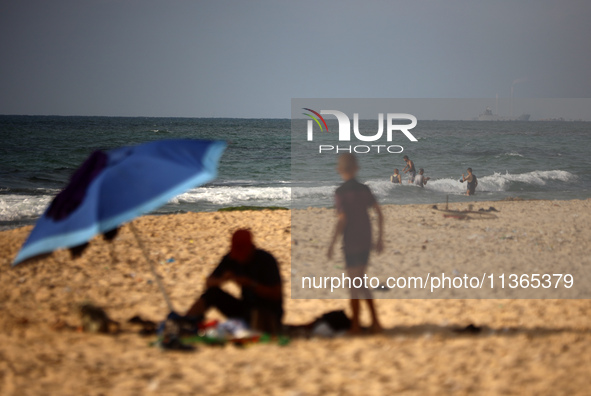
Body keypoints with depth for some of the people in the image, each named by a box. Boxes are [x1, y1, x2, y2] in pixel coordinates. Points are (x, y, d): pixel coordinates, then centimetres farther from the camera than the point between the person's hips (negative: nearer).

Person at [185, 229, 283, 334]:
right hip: (245, 309, 5)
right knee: (212, 292, -14)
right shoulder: (231, 259, 4)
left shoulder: (266, 260, -12)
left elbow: (277, 295, -16)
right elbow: (208, 283, 4)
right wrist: (222, 280, -20)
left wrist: (251, 284, -27)